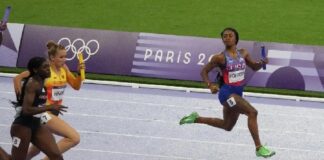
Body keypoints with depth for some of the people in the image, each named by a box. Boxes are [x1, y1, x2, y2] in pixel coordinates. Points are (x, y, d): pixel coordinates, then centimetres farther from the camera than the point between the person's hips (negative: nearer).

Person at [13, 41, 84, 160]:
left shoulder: (64, 68, 4)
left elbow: (76, 86, 9)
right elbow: (17, 79, -13)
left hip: (53, 112, 8)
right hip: (43, 112, -8)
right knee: (74, 138, -21)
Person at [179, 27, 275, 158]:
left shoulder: (243, 53, 4)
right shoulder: (220, 57, -11)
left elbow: (254, 67, 16)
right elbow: (204, 71, -4)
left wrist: (262, 63, -7)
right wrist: (210, 85, -21)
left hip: (238, 93, 8)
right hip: (227, 92, -8)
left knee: (227, 126, 22)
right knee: (252, 112, -23)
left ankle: (196, 118, 37)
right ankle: (259, 148, -18)